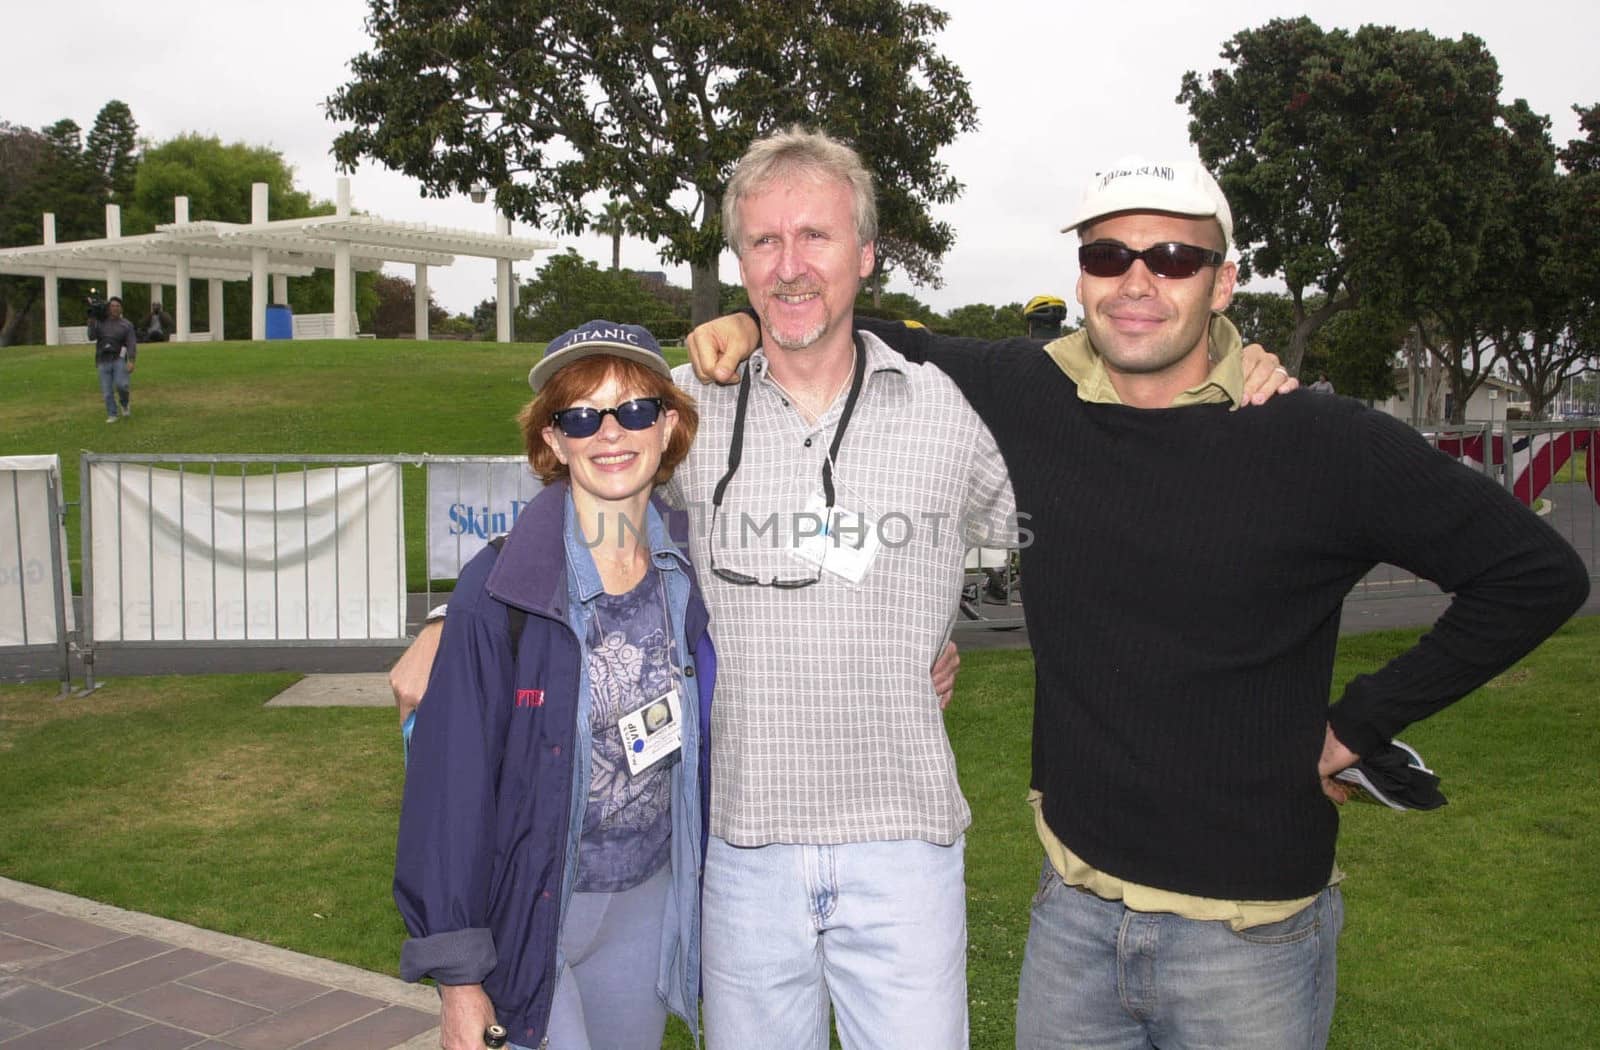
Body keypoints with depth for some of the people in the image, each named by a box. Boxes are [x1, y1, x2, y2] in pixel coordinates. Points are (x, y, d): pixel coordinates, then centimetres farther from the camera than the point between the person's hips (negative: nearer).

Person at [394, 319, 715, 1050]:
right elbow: (454, 778, -14)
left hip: (650, 905, 4)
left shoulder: (690, 572, -5)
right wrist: (458, 973, -11)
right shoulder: (501, 588, -18)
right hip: (532, 912, -4)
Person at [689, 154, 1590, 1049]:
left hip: (1250, 931, -3)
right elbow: (881, 349, 14)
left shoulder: (1322, 443, -13)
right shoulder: (1026, 396, -3)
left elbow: (1539, 573, -5)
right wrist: (761, 328, -3)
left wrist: (1359, 724, -6)